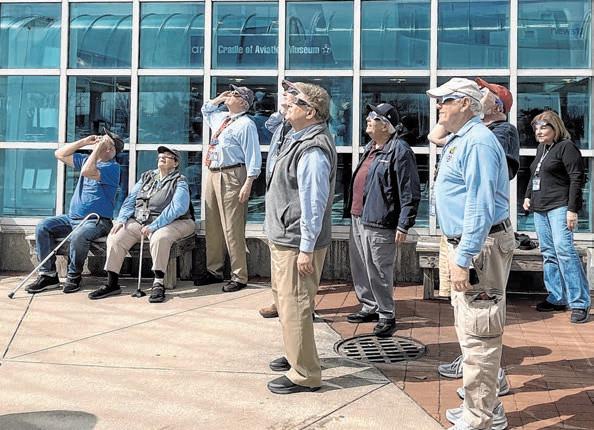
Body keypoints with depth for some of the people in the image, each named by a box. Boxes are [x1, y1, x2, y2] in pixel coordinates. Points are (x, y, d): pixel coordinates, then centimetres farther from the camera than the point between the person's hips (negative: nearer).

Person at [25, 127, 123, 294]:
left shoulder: (112, 167, -9)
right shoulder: (87, 160, 16)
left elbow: (87, 172, -25)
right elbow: (60, 154, 16)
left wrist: (97, 148, -17)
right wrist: (84, 141, 8)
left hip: (97, 220, -8)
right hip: (72, 217, 8)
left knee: (78, 236, -37)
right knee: (43, 227, -11)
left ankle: (74, 277, -14)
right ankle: (48, 275, -8)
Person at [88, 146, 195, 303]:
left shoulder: (179, 182, -1)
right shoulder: (147, 177, 19)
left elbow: (177, 207, -18)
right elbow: (131, 199, 15)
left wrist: (153, 226, -27)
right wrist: (121, 219, -4)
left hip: (169, 223, -5)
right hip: (139, 221, 6)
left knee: (159, 237, -38)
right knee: (115, 237, -15)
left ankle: (158, 283, -29)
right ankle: (112, 284, -10)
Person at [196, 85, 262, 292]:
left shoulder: (245, 124, -9)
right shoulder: (221, 117, 17)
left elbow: (253, 155, -15)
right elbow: (205, 111, 40)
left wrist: (248, 183, -22)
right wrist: (218, 99, 21)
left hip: (231, 176, -9)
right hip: (212, 175, 9)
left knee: (232, 229, -8)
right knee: (212, 226, 14)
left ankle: (239, 277, 0)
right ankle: (214, 270, 26)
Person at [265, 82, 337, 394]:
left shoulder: (313, 150, -21)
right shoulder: (296, 139, 13)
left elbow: (314, 202, -24)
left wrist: (307, 249, -23)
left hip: (296, 242, -11)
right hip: (281, 237, 11)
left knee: (294, 305, -5)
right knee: (283, 298, 22)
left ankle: (305, 374, 6)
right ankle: (295, 354, 39)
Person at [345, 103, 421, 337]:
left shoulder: (399, 150, -14)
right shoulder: (370, 148, 16)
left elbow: (410, 192, -17)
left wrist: (403, 226, -19)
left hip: (379, 223, -9)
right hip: (358, 219, 10)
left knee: (378, 271, -2)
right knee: (360, 267, 17)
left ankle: (387, 316, 13)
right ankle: (370, 307, 32)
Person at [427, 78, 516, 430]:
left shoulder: (477, 141, -17)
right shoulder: (460, 139, 16)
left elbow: (480, 206, -24)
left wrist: (463, 259, -26)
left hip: (481, 246, -11)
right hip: (466, 243, 11)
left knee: (479, 335, -4)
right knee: (471, 331, 18)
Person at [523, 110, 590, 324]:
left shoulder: (566, 147, -6)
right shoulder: (541, 149, 18)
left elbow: (576, 179, -12)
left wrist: (572, 209, -17)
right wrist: (528, 196, 15)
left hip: (559, 207, -8)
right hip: (540, 208, 8)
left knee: (564, 250, -15)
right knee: (548, 253, 7)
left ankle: (579, 302, -10)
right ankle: (557, 298, 14)